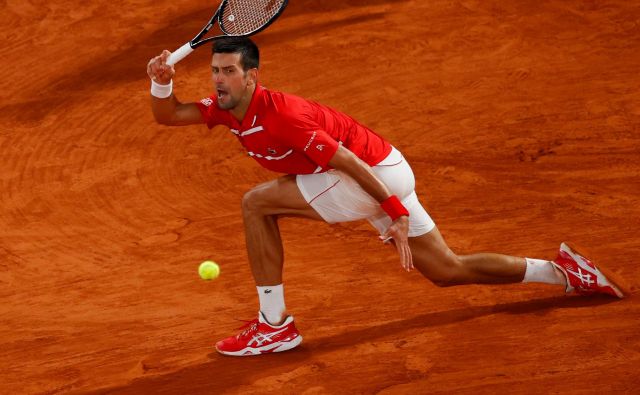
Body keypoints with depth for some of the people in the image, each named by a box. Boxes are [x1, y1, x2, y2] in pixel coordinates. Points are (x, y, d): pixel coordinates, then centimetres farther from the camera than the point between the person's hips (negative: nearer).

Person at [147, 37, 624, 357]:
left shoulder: (277, 114, -25)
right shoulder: (225, 106, 0)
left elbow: (348, 161, -25)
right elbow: (168, 114, 0)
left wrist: (395, 213, -24)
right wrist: (162, 80, -20)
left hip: (375, 173, -9)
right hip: (386, 172, 9)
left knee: (257, 203, -13)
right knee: (446, 270, 16)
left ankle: (275, 324, -9)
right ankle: (564, 272, 23)